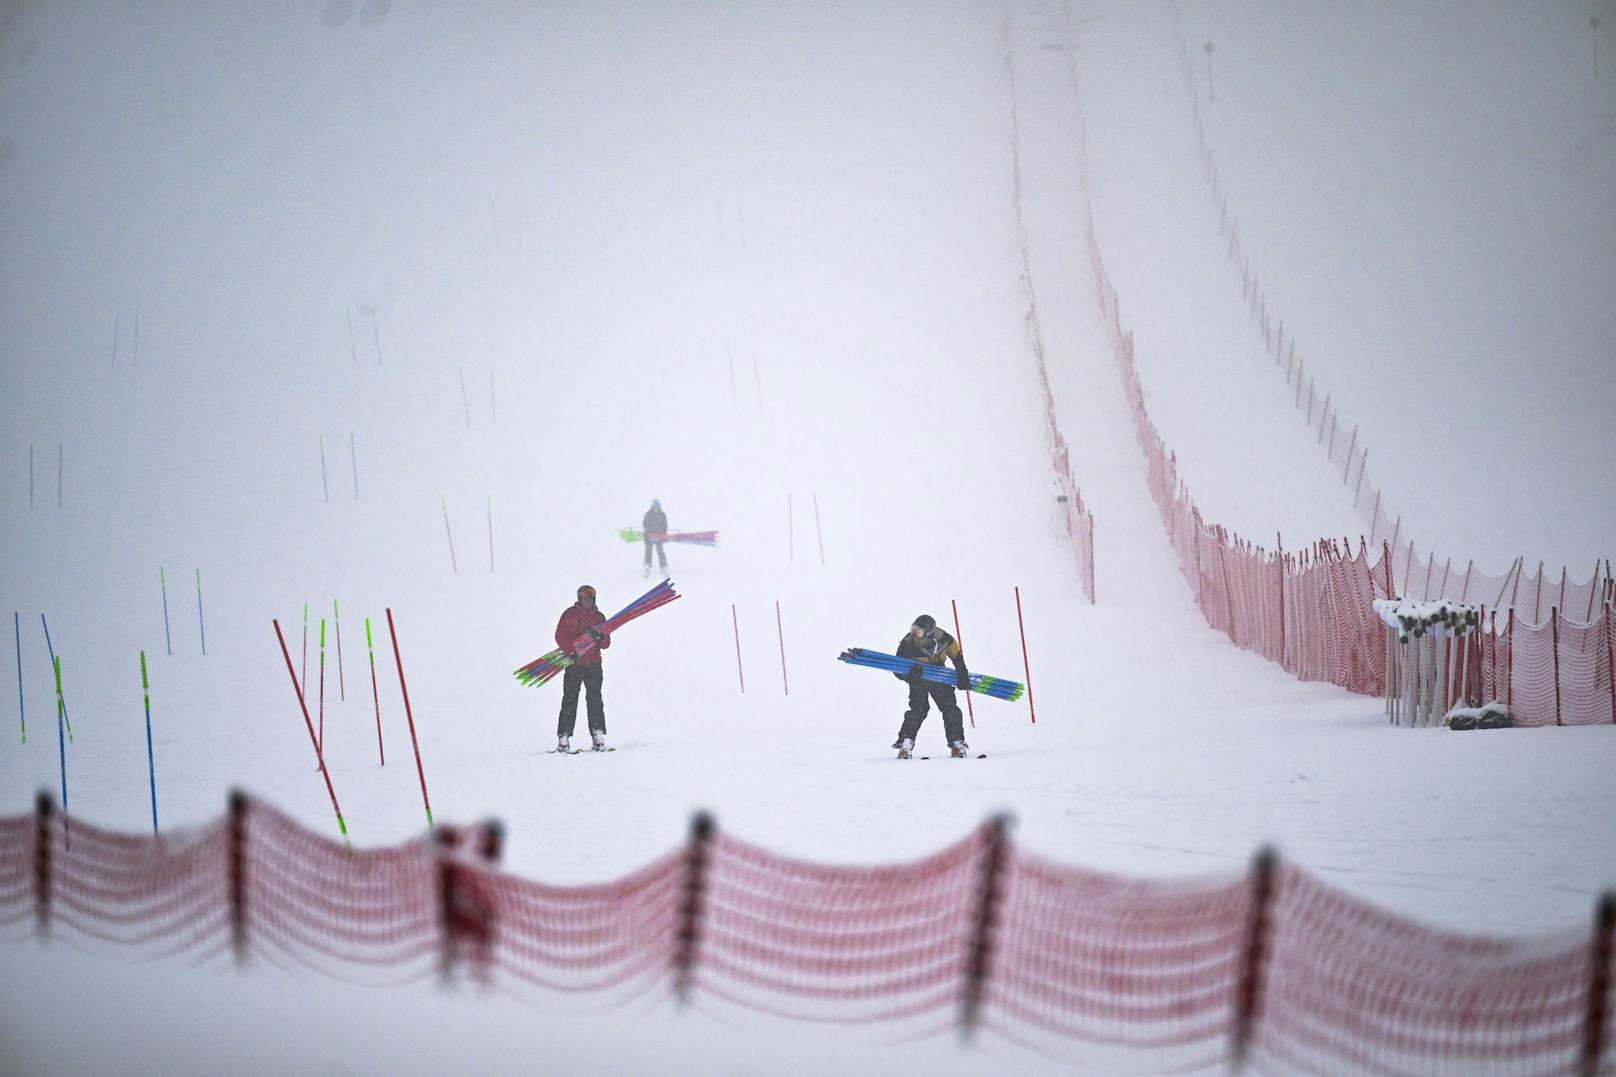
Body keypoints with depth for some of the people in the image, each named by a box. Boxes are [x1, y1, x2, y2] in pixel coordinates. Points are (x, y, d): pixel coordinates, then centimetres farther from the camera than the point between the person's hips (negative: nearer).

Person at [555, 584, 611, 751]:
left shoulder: (599, 617, 13)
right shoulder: (569, 614, 5)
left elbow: (606, 643, 9)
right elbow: (560, 636, -2)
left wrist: (600, 637, -13)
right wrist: (571, 650, -17)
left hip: (593, 664, 2)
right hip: (573, 663, -2)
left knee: (595, 700, -3)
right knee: (569, 701, -3)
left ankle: (598, 737, -2)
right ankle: (563, 738, -1)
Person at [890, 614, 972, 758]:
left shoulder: (944, 639, -23)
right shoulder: (908, 645, -28)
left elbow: (957, 655, -4)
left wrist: (963, 675, -7)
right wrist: (910, 674, -39)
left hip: (940, 678, 2)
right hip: (918, 681, -2)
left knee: (950, 707, -9)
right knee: (918, 709, -20)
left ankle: (956, 742, 1)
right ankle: (906, 742, -16)